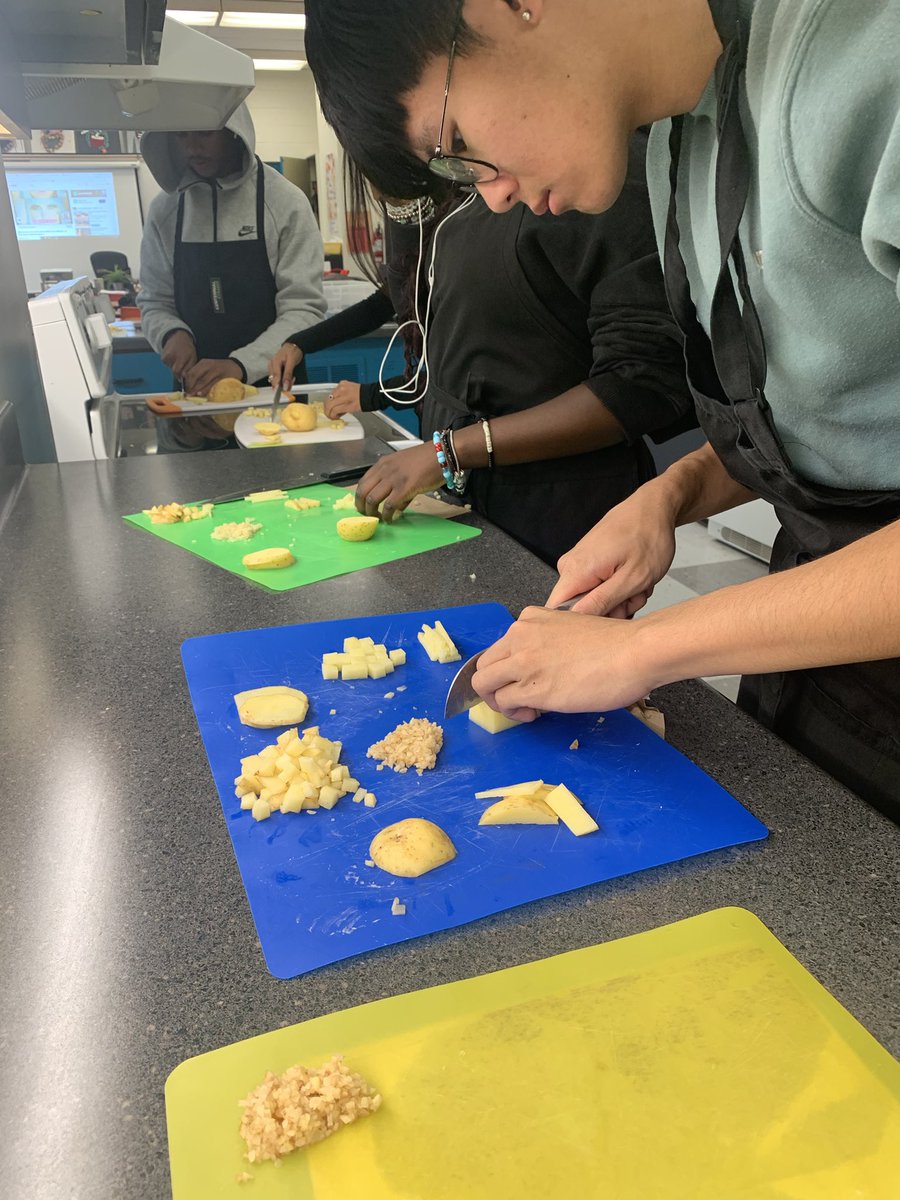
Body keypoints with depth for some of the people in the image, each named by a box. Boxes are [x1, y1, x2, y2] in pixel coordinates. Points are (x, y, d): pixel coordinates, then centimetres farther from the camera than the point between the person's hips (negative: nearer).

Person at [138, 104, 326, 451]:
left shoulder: (285, 203, -7)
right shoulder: (165, 209, 4)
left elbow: (304, 309, -12)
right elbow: (154, 302, 10)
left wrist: (241, 365, -24)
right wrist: (172, 333, -13)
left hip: (271, 388, -3)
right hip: (194, 394, 3)